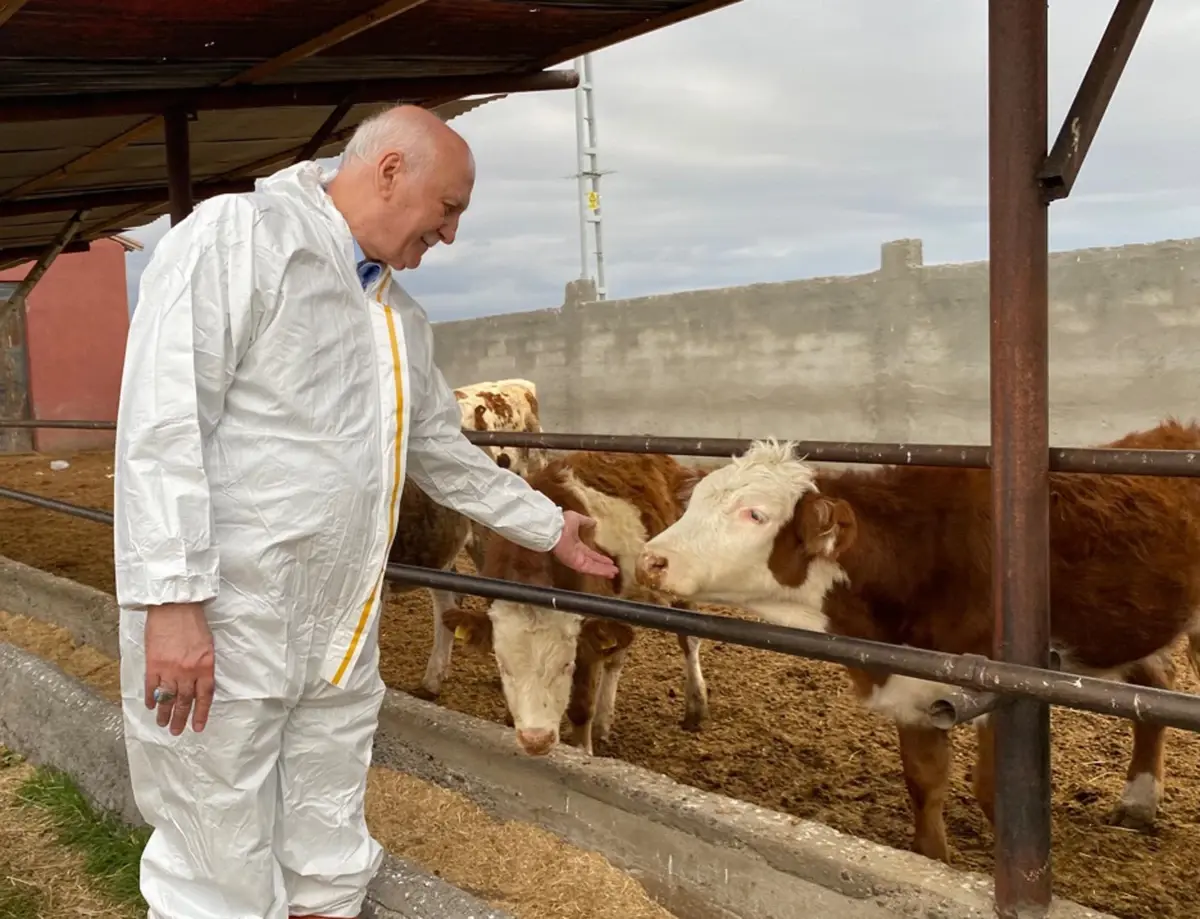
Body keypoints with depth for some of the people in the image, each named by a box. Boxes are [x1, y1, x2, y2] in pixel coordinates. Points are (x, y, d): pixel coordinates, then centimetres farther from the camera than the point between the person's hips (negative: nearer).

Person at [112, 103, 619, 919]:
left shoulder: (404, 321, 17)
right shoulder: (237, 236, -8)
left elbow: (447, 457, 29)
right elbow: (161, 424, -17)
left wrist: (548, 525, 35)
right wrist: (173, 599, -22)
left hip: (343, 649, 8)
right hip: (215, 633, -7)